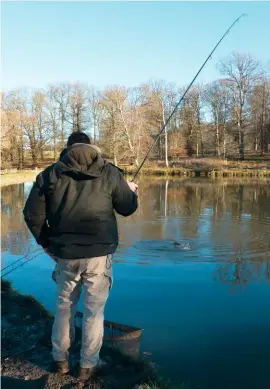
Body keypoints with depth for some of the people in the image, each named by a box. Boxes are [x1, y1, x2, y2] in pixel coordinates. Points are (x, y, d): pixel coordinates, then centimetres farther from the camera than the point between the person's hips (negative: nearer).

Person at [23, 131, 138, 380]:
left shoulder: (50, 174, 1)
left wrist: (47, 243, 13)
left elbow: (32, 214, 0)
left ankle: (60, 359, 31)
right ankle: (88, 364, 21)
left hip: (65, 253, 2)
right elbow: (128, 209, 4)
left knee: (64, 305, 20)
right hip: (99, 253, -1)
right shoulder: (109, 172, -2)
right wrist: (131, 191, 25)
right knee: (94, 308, 10)